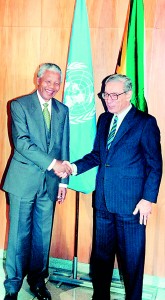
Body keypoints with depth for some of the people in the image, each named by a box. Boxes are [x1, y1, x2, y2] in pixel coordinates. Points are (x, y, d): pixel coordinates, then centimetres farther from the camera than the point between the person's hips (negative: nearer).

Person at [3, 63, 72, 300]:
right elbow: (22, 142, -14)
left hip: (50, 182, 4)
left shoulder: (62, 110, 11)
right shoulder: (19, 105, -3)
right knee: (19, 234, 3)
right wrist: (51, 163, -19)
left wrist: (63, 180, 8)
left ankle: (37, 281, 29)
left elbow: (64, 147, 12)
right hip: (24, 180, -4)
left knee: (43, 234, 12)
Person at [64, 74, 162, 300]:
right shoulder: (104, 119, 11)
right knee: (101, 255, 17)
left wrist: (148, 198, -12)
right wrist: (75, 167, -1)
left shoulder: (145, 122, -7)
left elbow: (155, 165, -7)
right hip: (103, 201, 6)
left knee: (131, 259, 8)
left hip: (131, 203, -6)